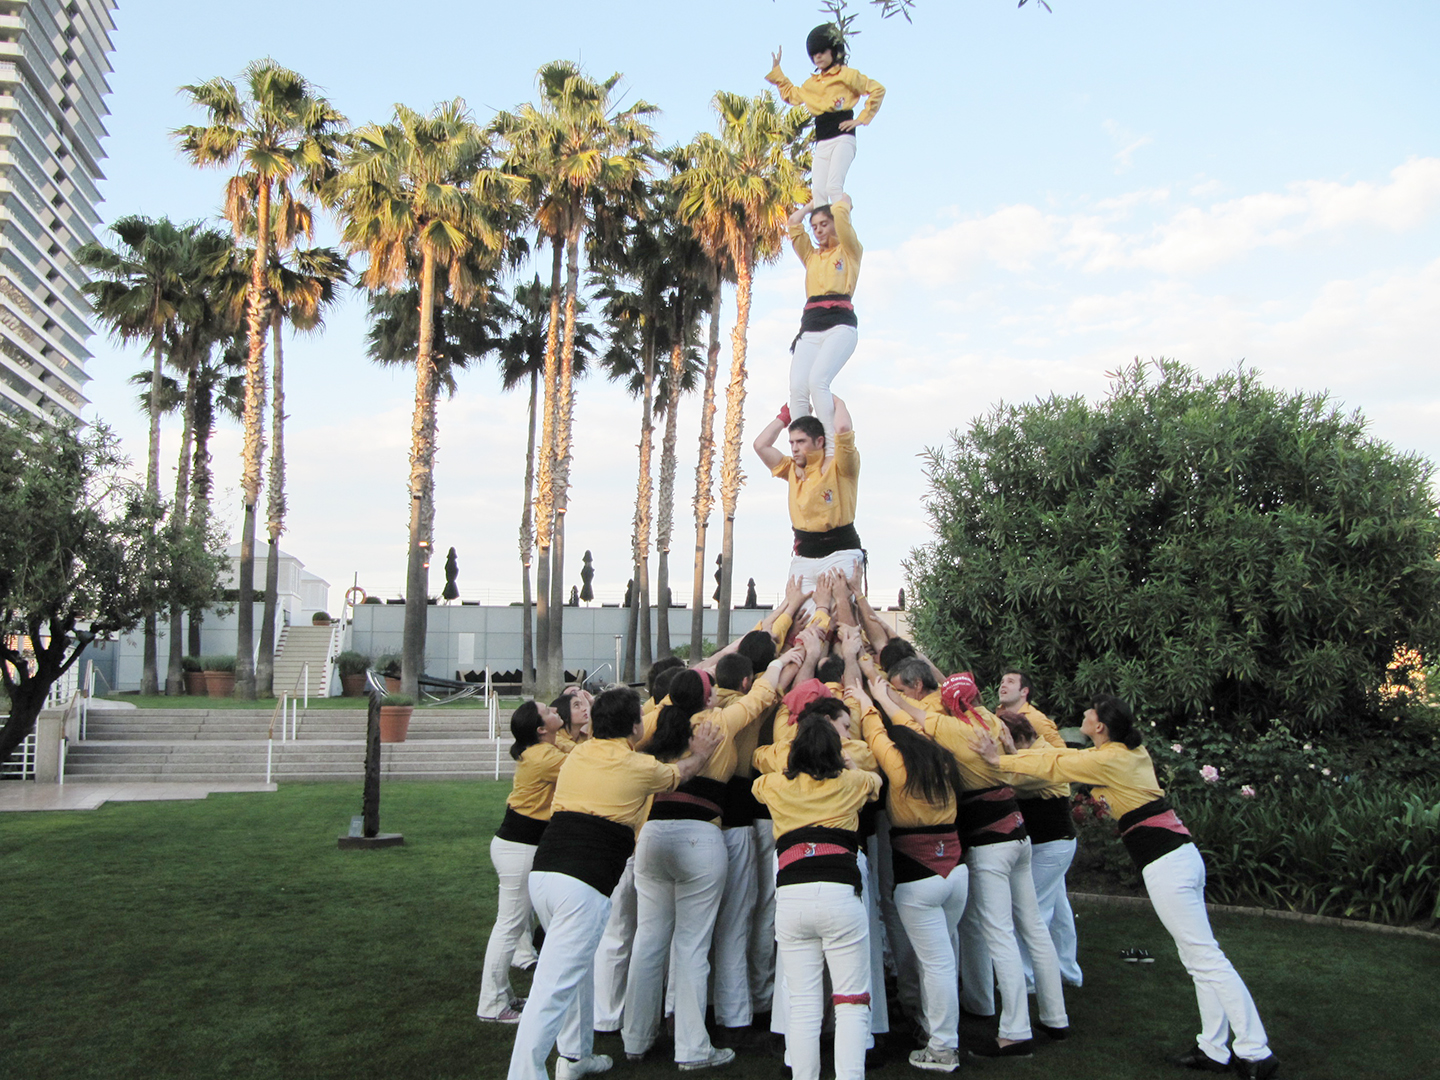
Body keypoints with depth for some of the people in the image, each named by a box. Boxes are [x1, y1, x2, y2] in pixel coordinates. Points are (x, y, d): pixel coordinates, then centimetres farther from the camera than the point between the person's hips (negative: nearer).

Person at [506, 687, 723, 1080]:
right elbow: (678, 773, 22)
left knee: (578, 964, 25)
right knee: (554, 987, -7)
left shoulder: (577, 754, 14)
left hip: (542, 872, 7)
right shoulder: (639, 767, 0)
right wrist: (700, 754, 43)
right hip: (584, 883, -7)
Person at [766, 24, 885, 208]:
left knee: (833, 186, -22)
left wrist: (862, 118, -4)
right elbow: (790, 94, 38)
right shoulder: (811, 84, 21)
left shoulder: (846, 75, 3)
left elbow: (877, 89, 0)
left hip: (842, 138, -6)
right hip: (821, 142, 6)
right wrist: (776, 70, 34)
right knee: (817, 191, -6)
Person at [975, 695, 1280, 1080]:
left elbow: (1053, 765, -2)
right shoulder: (1132, 751, 12)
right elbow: (1063, 756, 20)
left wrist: (1001, 760, 8)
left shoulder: (1106, 761, -14)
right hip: (1181, 853, 10)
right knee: (1199, 956, 12)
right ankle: (1215, 1049, 19)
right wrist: (1016, 753, 18)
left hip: (1165, 864, -10)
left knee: (1206, 958, -5)